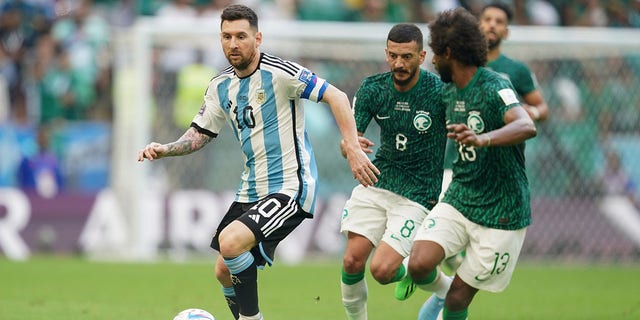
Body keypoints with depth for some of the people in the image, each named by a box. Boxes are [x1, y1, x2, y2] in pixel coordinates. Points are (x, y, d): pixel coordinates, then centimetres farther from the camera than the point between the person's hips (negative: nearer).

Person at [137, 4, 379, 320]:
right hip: (251, 191, 8)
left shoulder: (278, 72, -14)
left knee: (230, 243, -27)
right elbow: (200, 134, 17)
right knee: (224, 272, 8)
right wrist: (163, 149, -2)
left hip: (290, 188, -8)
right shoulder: (220, 87, 8)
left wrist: (353, 149, -21)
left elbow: (335, 96, -14)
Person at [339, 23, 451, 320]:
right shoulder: (373, 88, -6)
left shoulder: (439, 91, -17)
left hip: (418, 193, -4)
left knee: (382, 269, -14)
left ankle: (411, 271, 21)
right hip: (376, 183, 4)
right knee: (352, 261, -6)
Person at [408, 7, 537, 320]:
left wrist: (483, 139, -54)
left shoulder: (494, 88, -19)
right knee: (419, 265, -17)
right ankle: (436, 293, 16)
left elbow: (527, 127, -38)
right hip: (458, 200, 6)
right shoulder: (448, 91, 6)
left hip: (500, 214, -6)